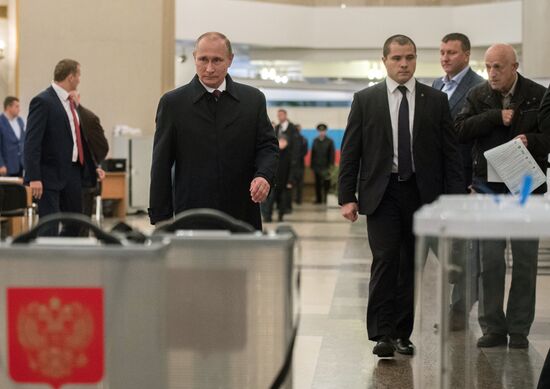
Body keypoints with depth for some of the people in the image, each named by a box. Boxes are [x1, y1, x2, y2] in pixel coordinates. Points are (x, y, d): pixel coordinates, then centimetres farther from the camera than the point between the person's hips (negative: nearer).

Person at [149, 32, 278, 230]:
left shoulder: (253, 99, 8)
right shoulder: (173, 102, 3)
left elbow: (268, 146, 8)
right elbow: (161, 165, 3)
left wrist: (264, 175, -15)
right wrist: (161, 218, -2)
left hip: (242, 217, 2)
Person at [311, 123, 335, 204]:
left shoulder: (329, 141, 1)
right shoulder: (315, 141, 11)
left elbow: (332, 154, -1)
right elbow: (312, 153, 11)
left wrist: (331, 166, -8)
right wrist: (312, 165, 7)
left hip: (325, 167, -3)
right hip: (317, 166, 3)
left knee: (326, 184, -3)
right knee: (318, 184, 4)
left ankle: (325, 199, 3)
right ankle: (318, 199, 10)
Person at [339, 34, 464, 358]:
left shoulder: (436, 100, 6)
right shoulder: (365, 100, 4)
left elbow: (451, 152, 5)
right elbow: (350, 152, 4)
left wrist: (454, 196, -2)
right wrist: (347, 196, -3)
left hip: (422, 193, 1)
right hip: (381, 192, -1)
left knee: (412, 265, 6)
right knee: (385, 259, -10)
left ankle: (402, 333, 15)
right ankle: (382, 334, -5)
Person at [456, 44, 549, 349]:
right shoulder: (478, 96, 4)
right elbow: (460, 130, -8)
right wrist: (495, 117, -16)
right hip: (489, 188, 1)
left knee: (525, 260, 4)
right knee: (489, 260, 2)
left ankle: (519, 330, 13)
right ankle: (493, 328, 11)